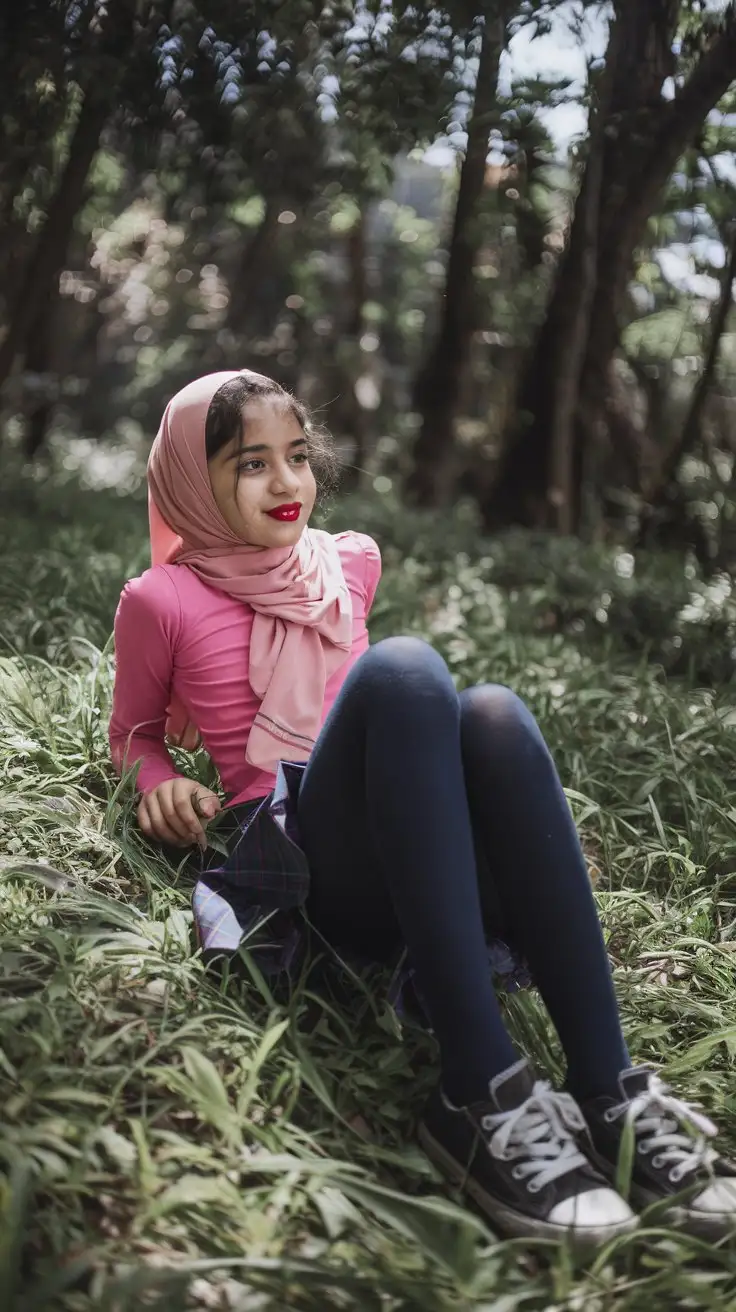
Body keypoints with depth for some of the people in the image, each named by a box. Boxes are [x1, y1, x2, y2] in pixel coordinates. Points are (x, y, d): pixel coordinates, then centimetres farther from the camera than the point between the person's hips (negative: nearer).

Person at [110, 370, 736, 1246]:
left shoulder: (350, 561, 19)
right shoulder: (164, 599, 6)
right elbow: (132, 732, 18)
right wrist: (161, 783, -1)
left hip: (427, 863, 4)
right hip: (303, 861, -4)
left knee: (492, 712, -30)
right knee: (402, 667, -32)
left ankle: (608, 1093, -35)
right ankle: (482, 1092, -42)